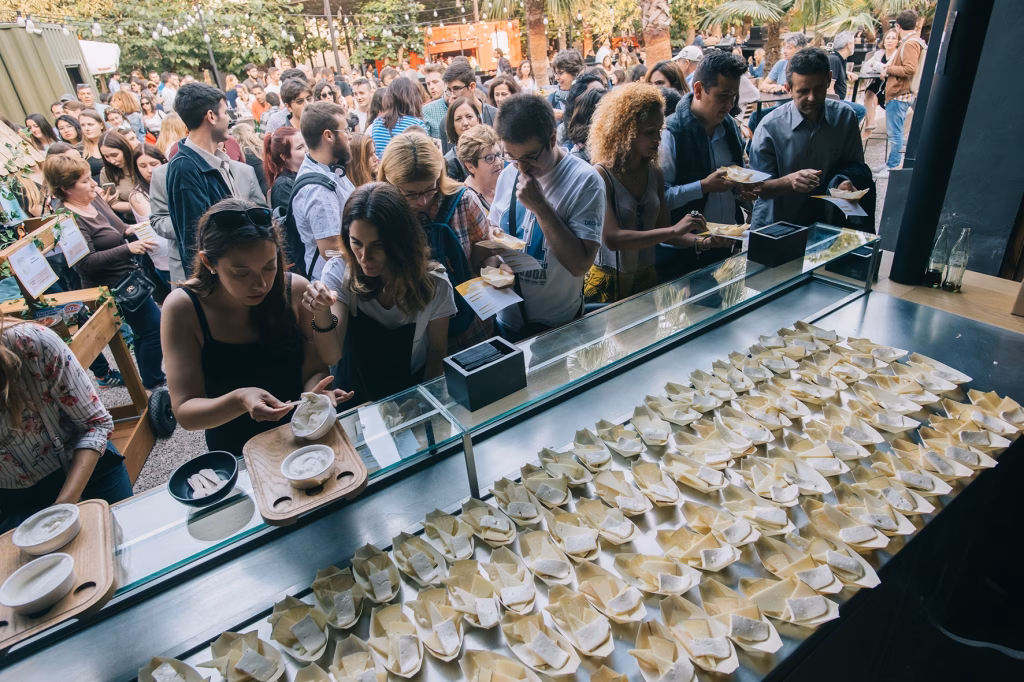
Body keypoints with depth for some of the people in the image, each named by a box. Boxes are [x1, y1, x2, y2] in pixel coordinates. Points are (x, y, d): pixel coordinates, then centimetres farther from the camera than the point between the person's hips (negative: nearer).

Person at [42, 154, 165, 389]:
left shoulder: (93, 199, 4)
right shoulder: (70, 220, -21)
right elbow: (88, 262, -26)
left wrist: (129, 230, -2)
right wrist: (129, 248, -33)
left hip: (126, 277, 9)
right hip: (115, 285, -9)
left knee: (145, 330, 18)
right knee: (155, 327, -5)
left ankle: (150, 378, 33)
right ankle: (153, 384, 10)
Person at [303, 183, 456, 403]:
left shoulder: (433, 283, -15)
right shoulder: (339, 272, -14)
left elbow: (437, 352, -1)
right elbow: (332, 357, -19)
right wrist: (322, 314, -35)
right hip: (354, 400, -2)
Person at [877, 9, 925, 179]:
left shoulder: (910, 43, -14)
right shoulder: (910, 42, 18)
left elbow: (910, 69, -22)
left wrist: (889, 69, -11)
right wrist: (892, 66, 9)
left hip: (900, 95, -11)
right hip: (899, 93, 11)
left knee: (894, 133, -8)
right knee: (894, 132, 14)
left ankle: (893, 168, -5)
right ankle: (891, 163, 21)